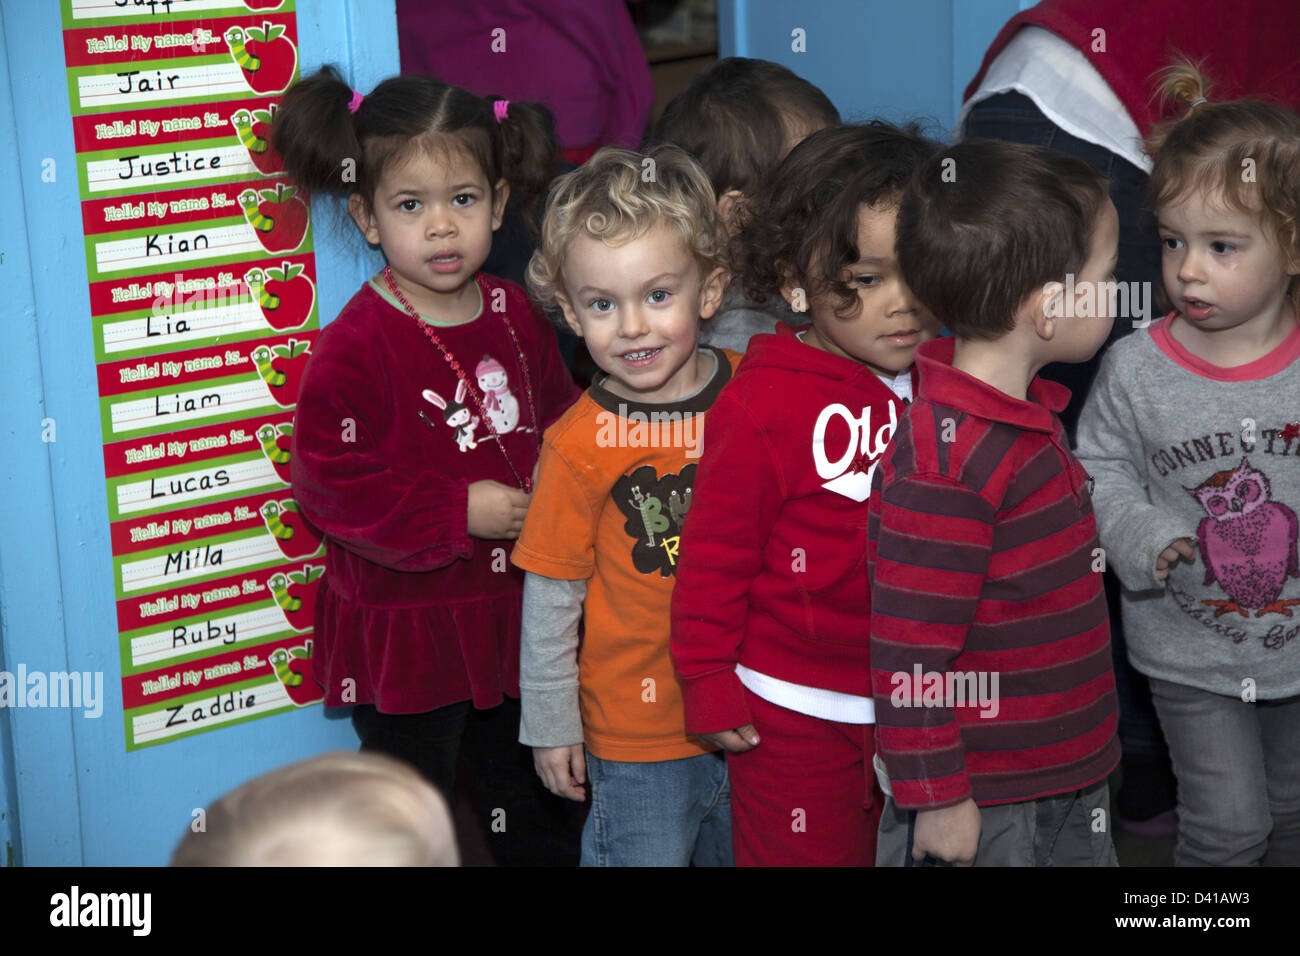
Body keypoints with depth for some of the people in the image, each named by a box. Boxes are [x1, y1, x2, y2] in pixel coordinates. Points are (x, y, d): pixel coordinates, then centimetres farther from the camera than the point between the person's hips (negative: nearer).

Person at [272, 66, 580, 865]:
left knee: (534, 809, 23)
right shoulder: (356, 346, -19)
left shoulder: (517, 316, 1)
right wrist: (460, 512, -22)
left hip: (519, 611, 6)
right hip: (407, 627, -5)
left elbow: (562, 421, 14)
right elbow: (330, 480, -21)